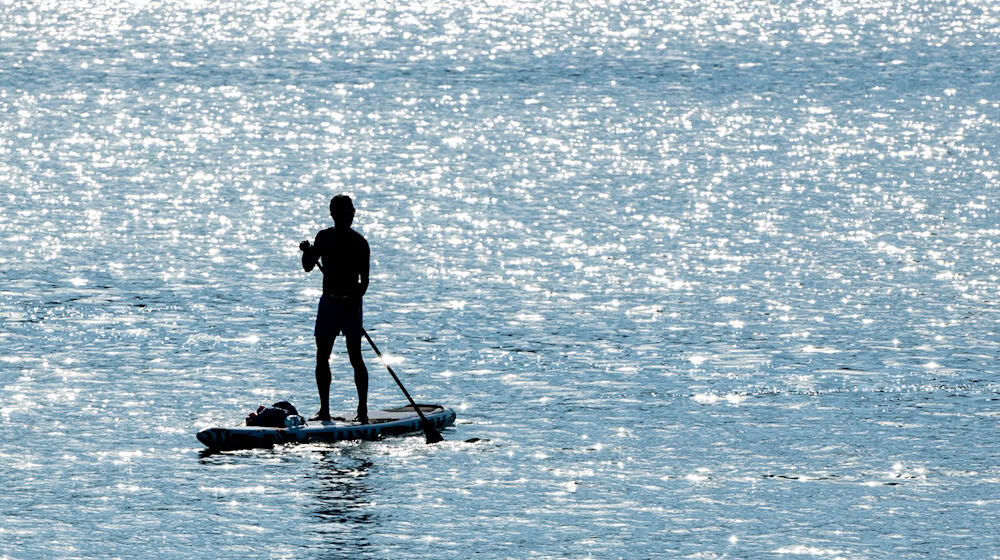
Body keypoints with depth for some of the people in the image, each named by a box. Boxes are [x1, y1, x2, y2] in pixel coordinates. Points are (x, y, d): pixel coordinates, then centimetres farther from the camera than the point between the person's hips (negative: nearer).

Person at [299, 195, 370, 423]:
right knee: (322, 357, 4)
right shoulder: (324, 237, 8)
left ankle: (363, 410, -3)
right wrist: (307, 252, -9)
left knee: (355, 357, -7)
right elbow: (308, 267, 12)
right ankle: (324, 409, 11)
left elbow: (364, 280, -9)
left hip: (350, 303, -5)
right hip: (328, 301, 5)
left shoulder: (359, 243, -5)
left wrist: (355, 299, -25)